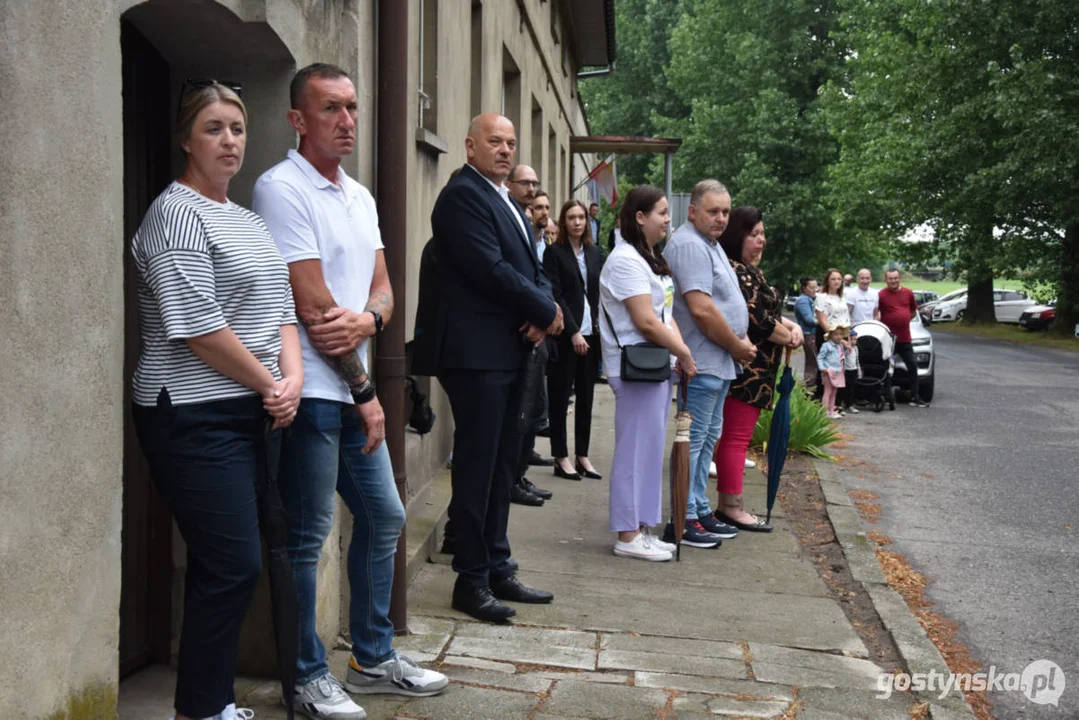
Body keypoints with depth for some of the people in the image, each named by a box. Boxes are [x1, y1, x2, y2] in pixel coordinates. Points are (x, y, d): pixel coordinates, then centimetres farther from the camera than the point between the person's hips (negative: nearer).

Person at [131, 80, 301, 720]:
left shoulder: (248, 220, 18)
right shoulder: (178, 212, -9)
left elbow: (280, 307, 17)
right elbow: (196, 325, -17)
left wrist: (292, 376, -1)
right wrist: (268, 384, -8)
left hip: (250, 413, 8)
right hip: (196, 416, -8)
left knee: (227, 565, 11)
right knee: (234, 565, -8)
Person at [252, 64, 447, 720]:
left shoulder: (360, 195, 14)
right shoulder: (282, 188, -12)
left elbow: (383, 285, 12)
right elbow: (314, 305, -16)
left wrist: (368, 319, -13)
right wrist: (365, 391, -11)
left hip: (353, 391, 9)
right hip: (310, 390, -9)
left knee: (384, 517, 14)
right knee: (308, 537, 1)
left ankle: (374, 657, 29)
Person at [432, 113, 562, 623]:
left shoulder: (505, 200, 20)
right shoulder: (463, 195, -10)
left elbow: (532, 268, 15)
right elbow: (491, 269, -19)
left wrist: (546, 311, -5)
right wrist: (546, 312, -9)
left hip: (510, 351, 9)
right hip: (478, 352, -9)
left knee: (501, 466, 14)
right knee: (476, 467, -3)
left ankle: (497, 569, 23)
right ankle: (471, 581, 6)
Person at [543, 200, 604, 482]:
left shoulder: (594, 252, 12)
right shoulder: (554, 252, -3)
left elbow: (599, 292, 14)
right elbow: (555, 295, -9)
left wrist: (600, 327, 2)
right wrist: (573, 332, -15)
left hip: (591, 332, 5)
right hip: (565, 334, -5)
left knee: (586, 396, 8)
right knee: (560, 396, 2)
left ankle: (583, 456, 15)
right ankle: (561, 458, 8)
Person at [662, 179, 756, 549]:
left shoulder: (709, 244, 18)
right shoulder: (689, 245, -16)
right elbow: (701, 309, -24)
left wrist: (740, 343, 8)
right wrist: (737, 346, -12)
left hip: (718, 362, 11)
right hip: (701, 362, -11)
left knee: (707, 437, 15)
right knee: (693, 440, -5)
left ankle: (700, 510, 24)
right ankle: (683, 521, 1)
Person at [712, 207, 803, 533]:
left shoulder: (750, 271, 18)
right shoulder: (735, 271, -15)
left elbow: (768, 311, 20)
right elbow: (754, 317, -21)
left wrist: (792, 325, 1)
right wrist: (789, 337, -8)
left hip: (752, 368, 11)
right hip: (745, 367, -11)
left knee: (735, 436, 12)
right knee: (737, 436, -6)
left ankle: (728, 505, 18)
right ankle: (732, 506, -1)